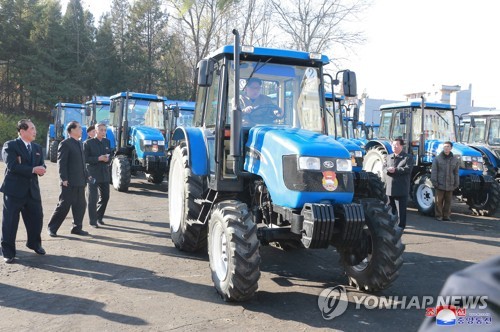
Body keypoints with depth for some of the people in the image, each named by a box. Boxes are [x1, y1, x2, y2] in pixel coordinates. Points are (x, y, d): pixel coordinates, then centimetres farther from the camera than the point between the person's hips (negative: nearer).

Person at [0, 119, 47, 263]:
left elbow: (41, 165, 9)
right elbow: (12, 166, -19)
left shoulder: (37, 148, 15)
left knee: (36, 218, 11)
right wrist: (33, 170, -21)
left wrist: (41, 169, -15)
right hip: (14, 189, -6)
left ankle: (34, 243, 34)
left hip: (32, 189, 6)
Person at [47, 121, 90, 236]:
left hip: (80, 181, 8)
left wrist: (86, 176, 15)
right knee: (64, 205, -1)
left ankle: (77, 227, 19)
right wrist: (64, 179, -18)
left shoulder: (80, 144, 16)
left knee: (80, 205, 9)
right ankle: (52, 227, 12)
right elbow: (61, 163, -13)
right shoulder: (65, 144, -9)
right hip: (69, 182, -8)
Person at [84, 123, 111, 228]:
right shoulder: (88, 143, -5)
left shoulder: (107, 142, 10)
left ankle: (99, 217, 29)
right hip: (93, 174, -5)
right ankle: (93, 221, 6)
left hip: (105, 174, 5)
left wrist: (107, 159, -8)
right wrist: (98, 159, -20)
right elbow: (85, 159, -10)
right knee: (92, 199, -1)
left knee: (105, 196, 11)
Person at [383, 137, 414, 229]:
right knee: (390, 209, 15)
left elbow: (408, 169, -16)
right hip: (389, 188, 6)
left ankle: (401, 227, 8)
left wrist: (395, 170, -19)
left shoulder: (408, 157, -1)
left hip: (401, 189, -6)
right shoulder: (389, 157, 18)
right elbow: (384, 168, 7)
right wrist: (388, 170, -16)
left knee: (401, 210, 0)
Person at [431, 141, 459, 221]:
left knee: (448, 201, 8)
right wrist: (434, 182, -7)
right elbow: (434, 171, -1)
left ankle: (446, 216, 16)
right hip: (440, 185, -2)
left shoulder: (455, 160, 8)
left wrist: (456, 184, 8)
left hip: (450, 185, 2)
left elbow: (456, 173, 12)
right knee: (439, 201, 2)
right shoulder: (437, 159, 1)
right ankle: (439, 216, 10)